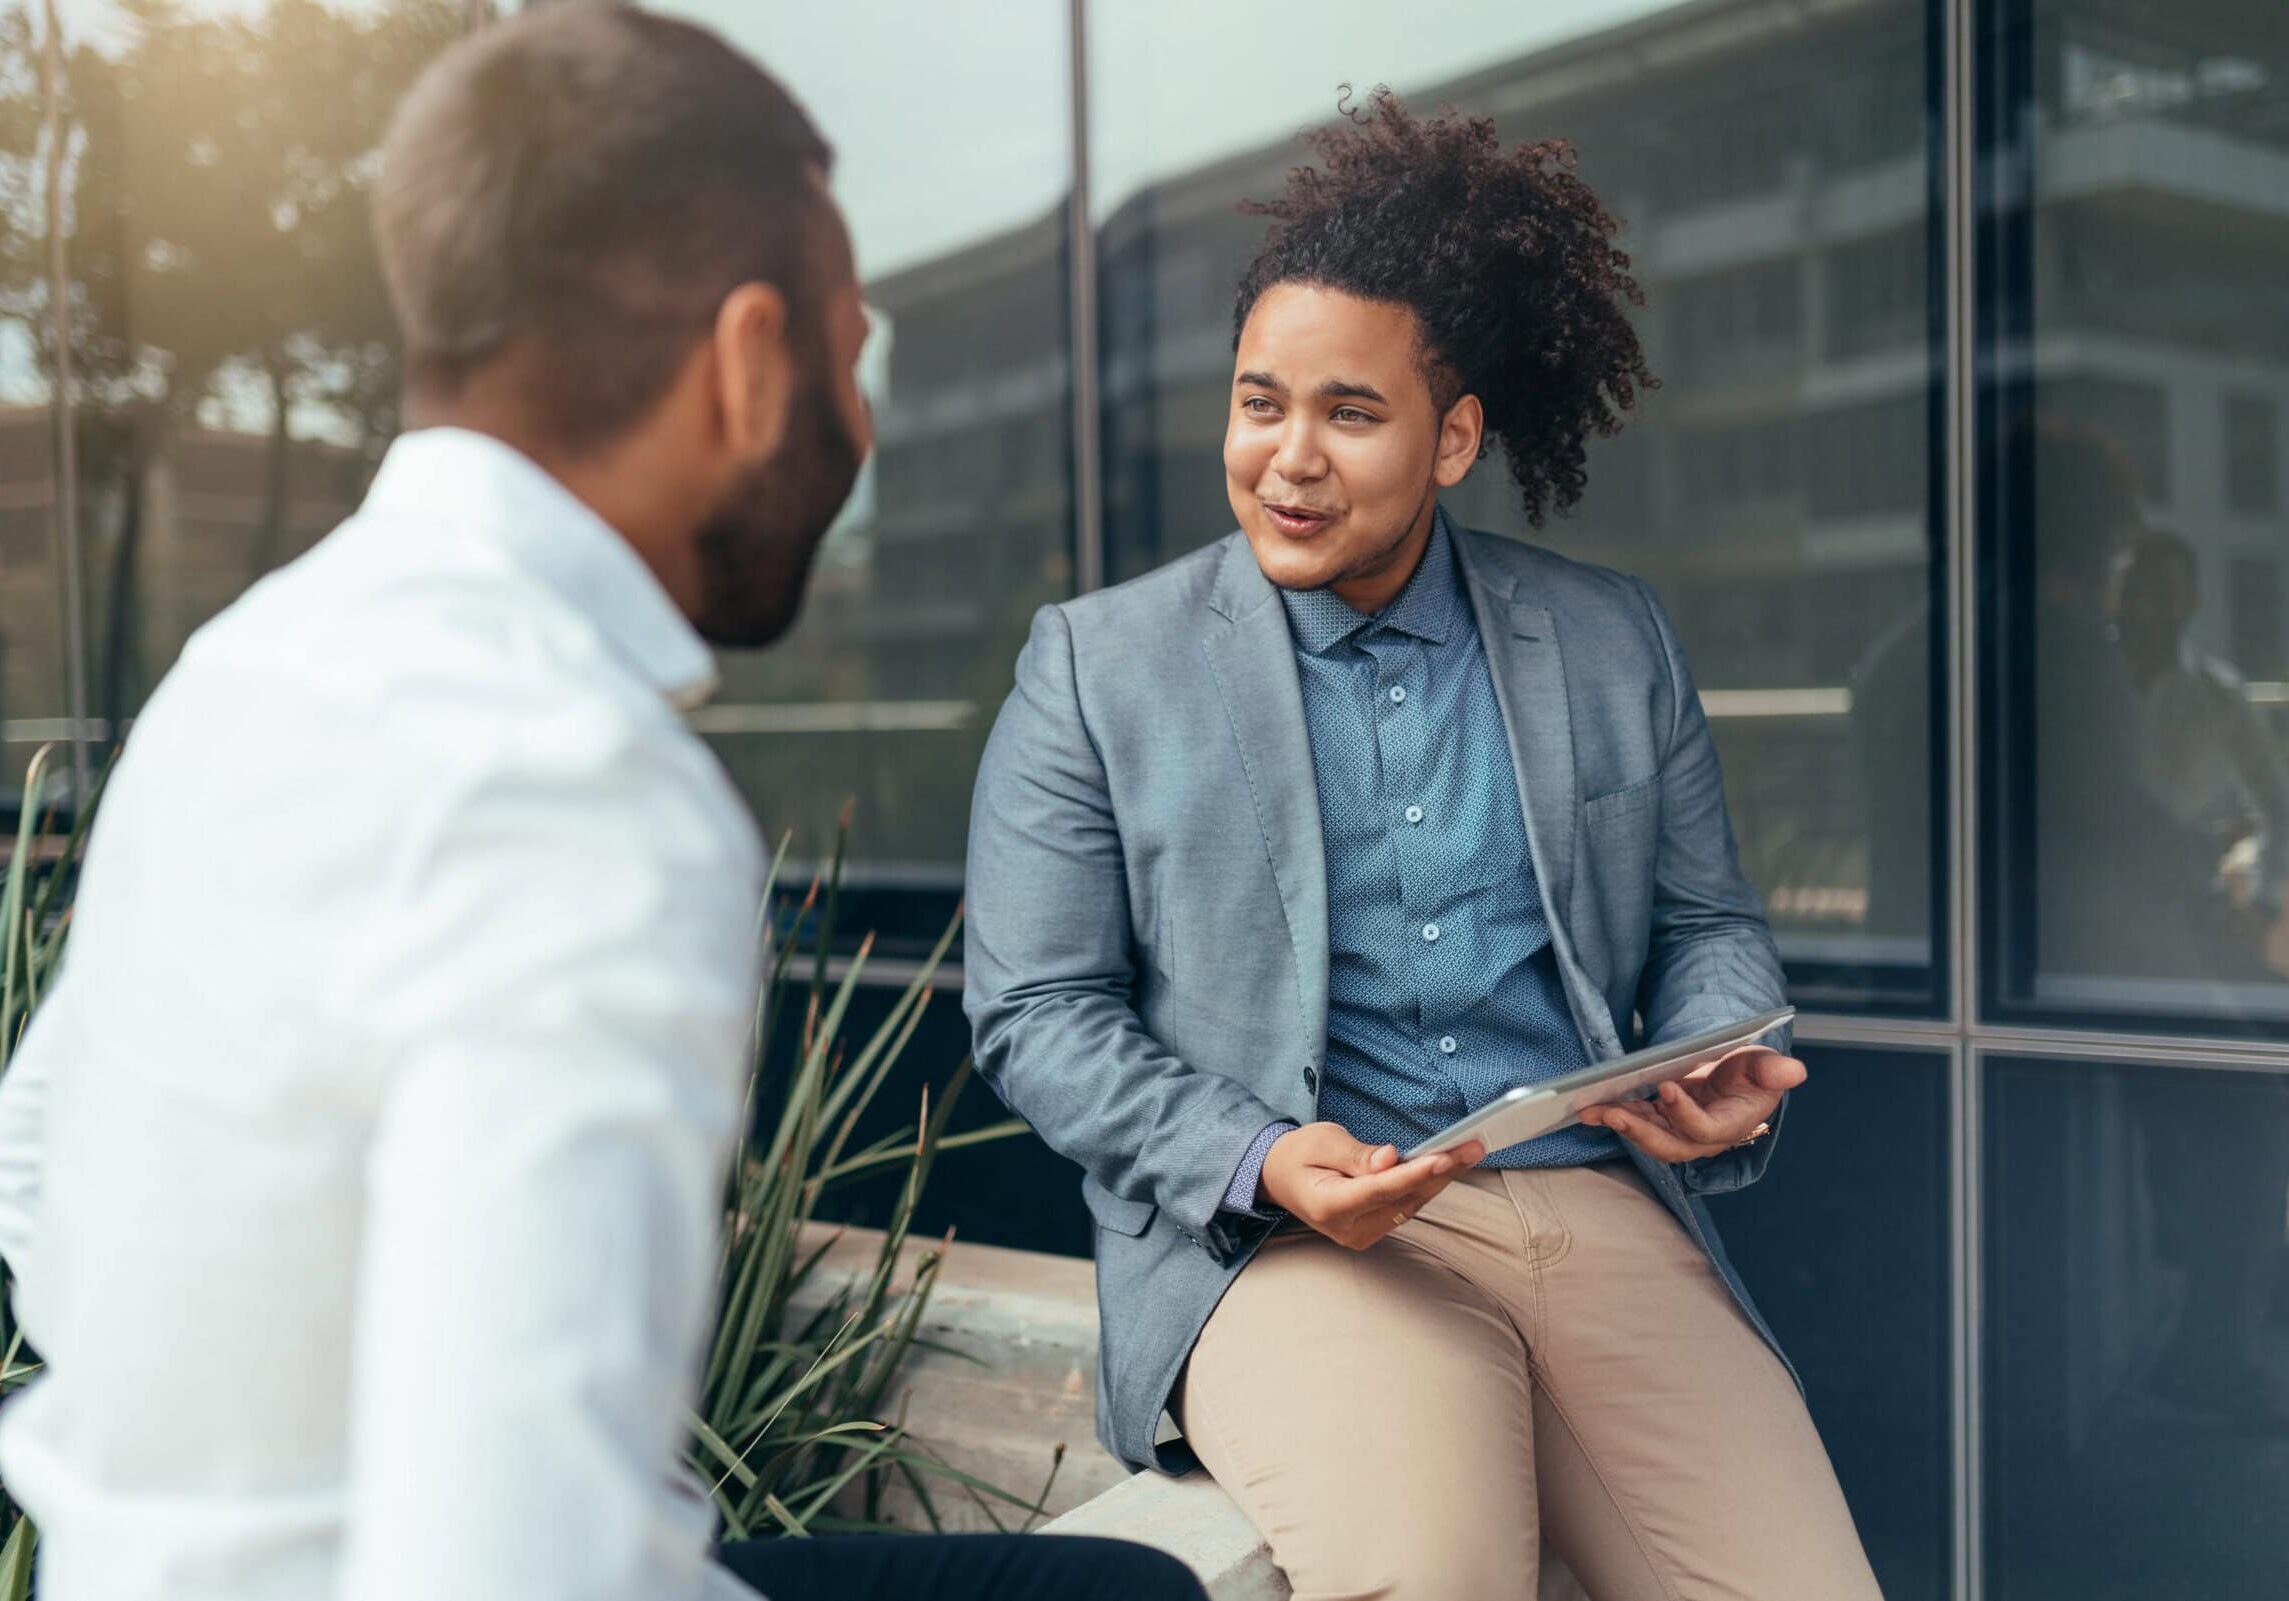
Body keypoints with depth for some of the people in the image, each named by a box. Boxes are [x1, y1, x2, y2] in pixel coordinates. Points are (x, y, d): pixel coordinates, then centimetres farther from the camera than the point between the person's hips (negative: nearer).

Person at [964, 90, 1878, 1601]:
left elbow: (1708, 921, 20)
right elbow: (1036, 1010, 2)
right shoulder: (1096, 665, 5)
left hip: (1601, 1210, 4)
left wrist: (1725, 1075, -4)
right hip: (1279, 1239, -3)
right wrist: (1257, 1163, -13)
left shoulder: (1616, 641, 14)